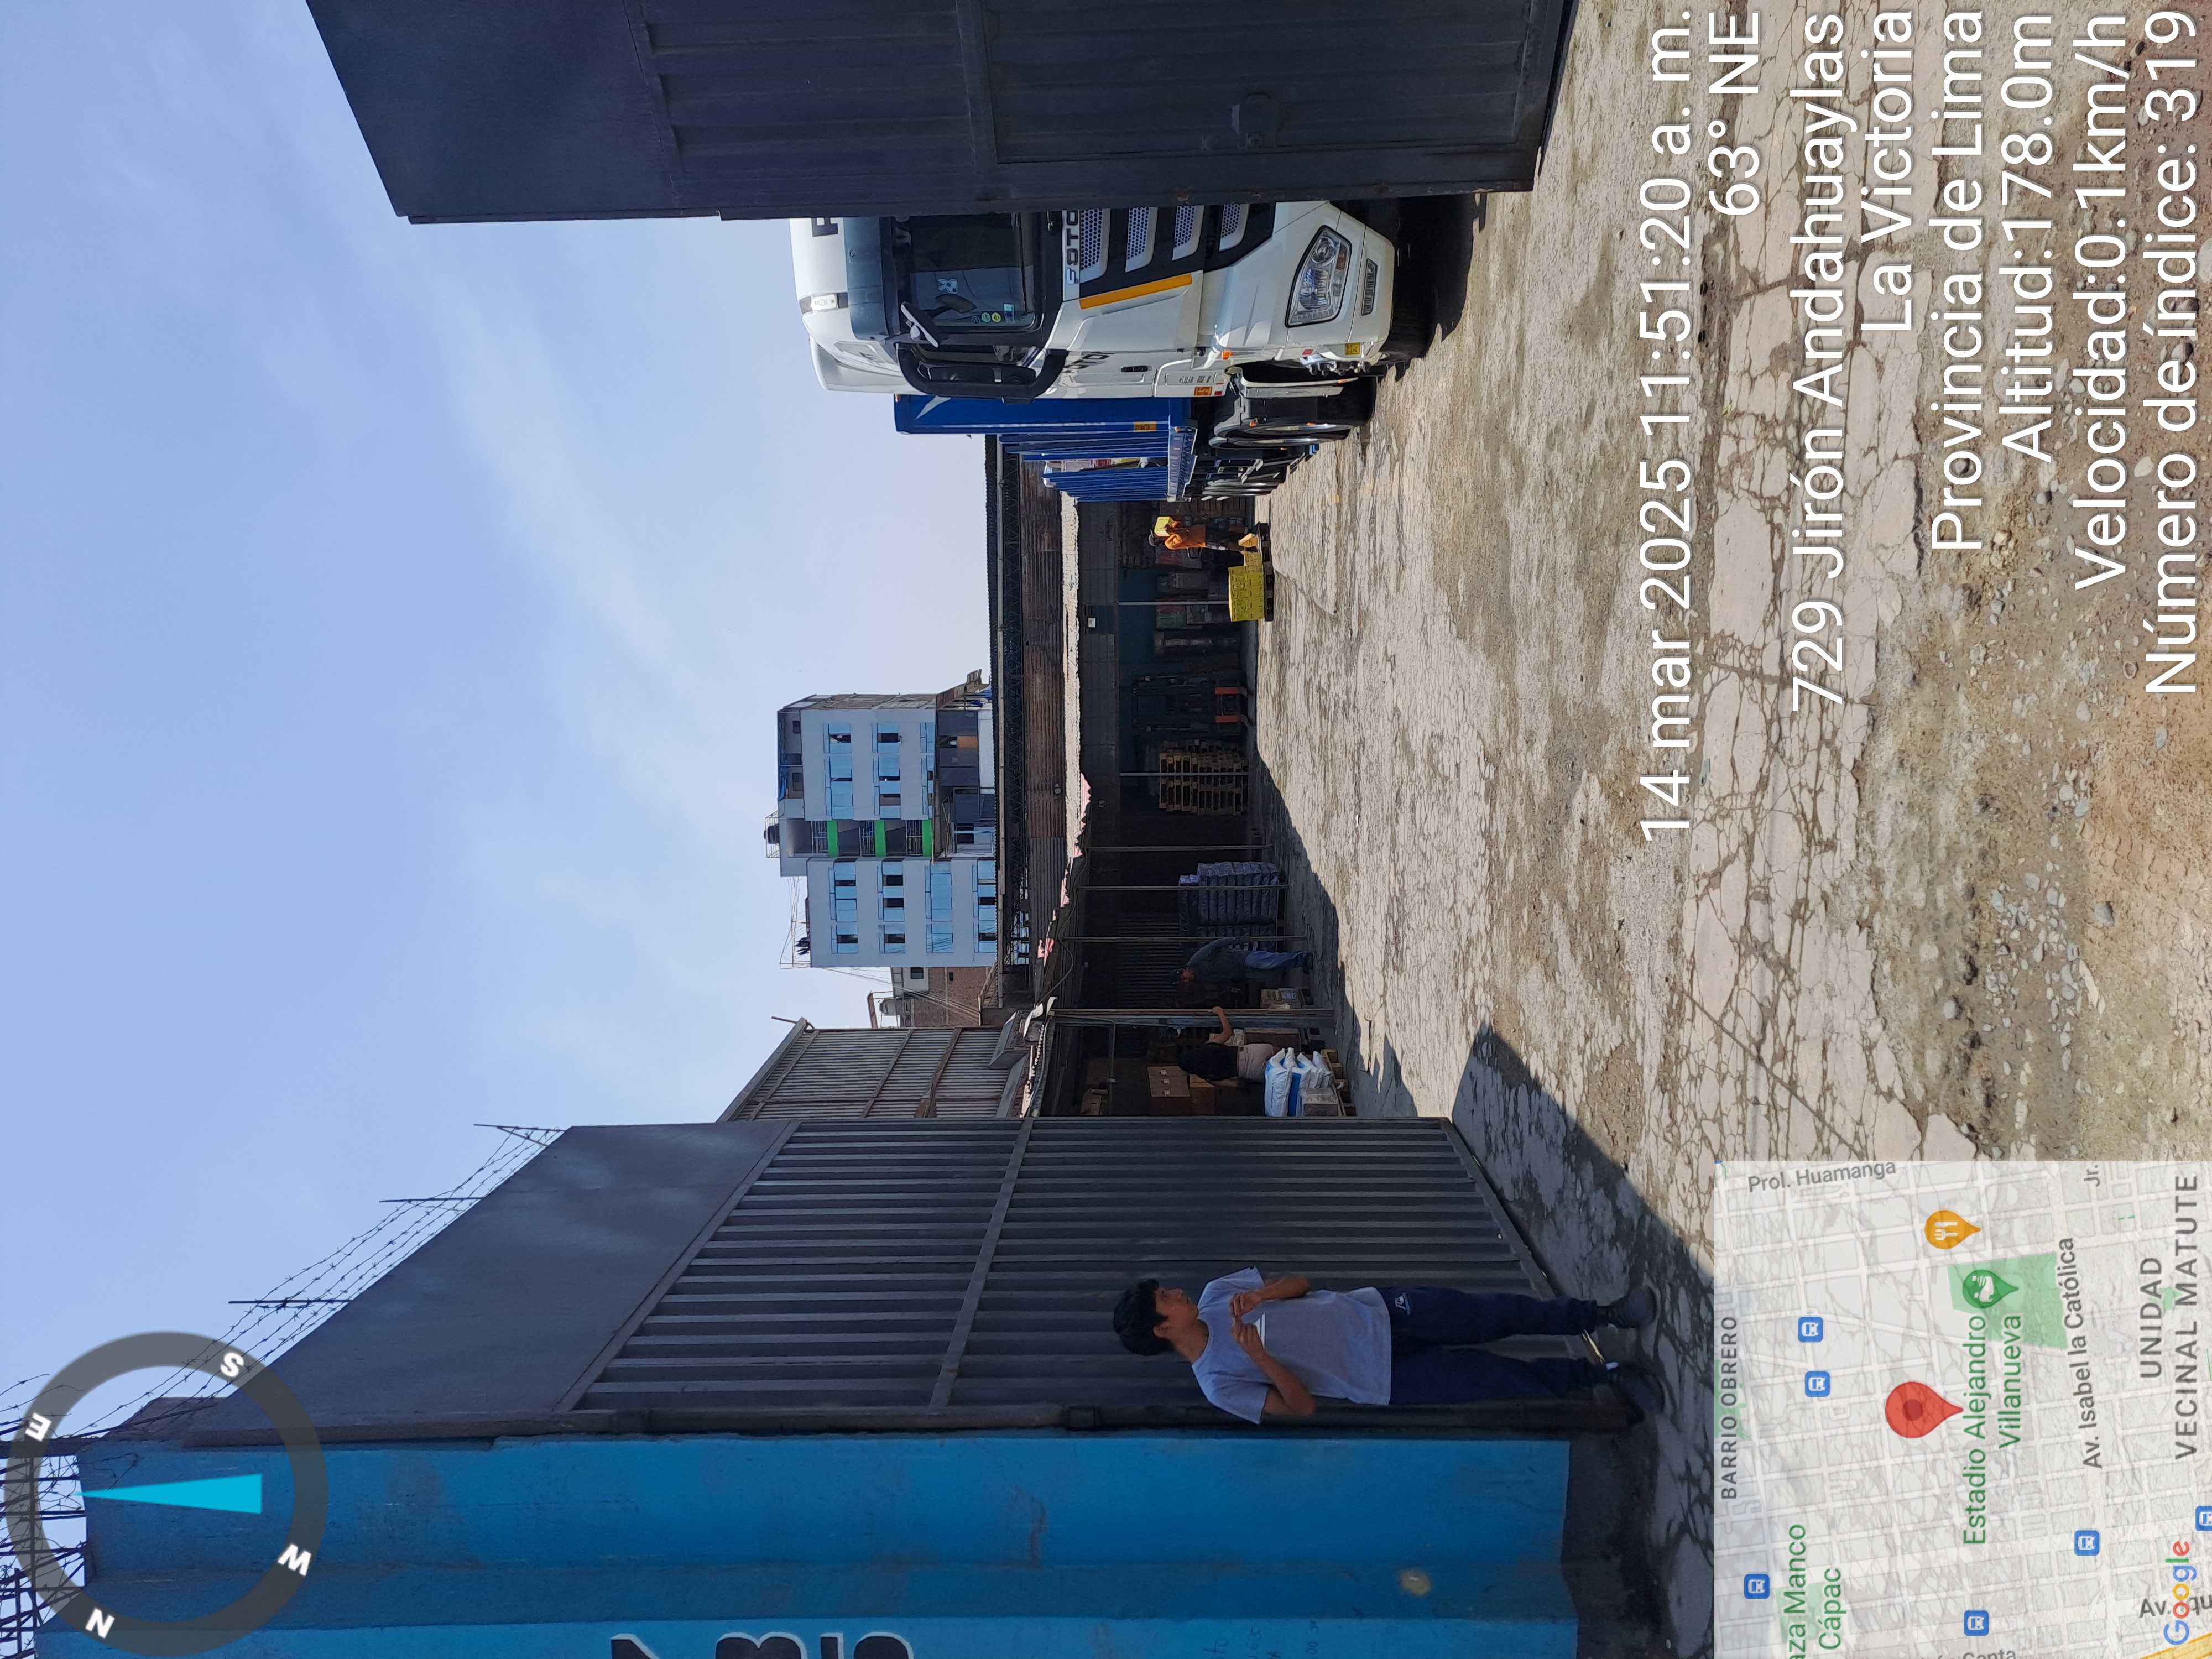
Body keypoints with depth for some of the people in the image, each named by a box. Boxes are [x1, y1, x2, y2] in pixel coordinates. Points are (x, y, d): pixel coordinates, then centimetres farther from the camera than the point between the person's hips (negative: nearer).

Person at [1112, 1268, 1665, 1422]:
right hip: (1381, 1379, -4)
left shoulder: (1216, 1295, 0)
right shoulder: (1220, 1385, -15)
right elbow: (1301, 1406, -18)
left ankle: (1602, 1314, 13)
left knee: (1496, 1316, -4)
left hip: (1375, 1312, 4)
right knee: (1498, 1378, -8)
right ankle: (1604, 1376, 12)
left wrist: (1260, 1295, -18)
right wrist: (1260, 1357, -33)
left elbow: (1301, 1281, 4)